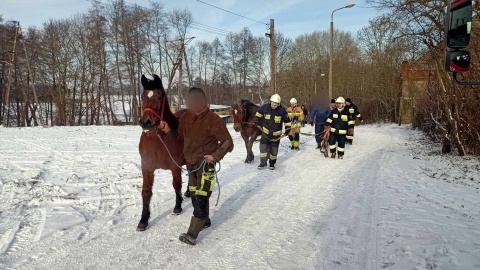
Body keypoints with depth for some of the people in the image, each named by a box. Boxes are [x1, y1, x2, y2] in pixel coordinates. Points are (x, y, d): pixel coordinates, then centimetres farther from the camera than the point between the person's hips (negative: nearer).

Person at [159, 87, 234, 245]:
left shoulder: (213, 119, -15)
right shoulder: (185, 117, 3)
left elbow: (228, 142, -11)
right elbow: (179, 135, 16)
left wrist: (215, 156, -19)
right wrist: (168, 130, -2)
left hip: (205, 164, -7)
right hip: (191, 163, 8)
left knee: (201, 198, -8)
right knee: (194, 194, 19)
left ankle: (192, 234, -5)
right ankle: (204, 221, 40)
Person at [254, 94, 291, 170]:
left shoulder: (282, 110, -16)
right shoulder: (265, 107, -12)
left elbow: (287, 121, -5)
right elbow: (259, 113, 8)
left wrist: (287, 131, -9)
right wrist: (256, 121, 1)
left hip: (276, 134, -1)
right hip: (266, 132, 1)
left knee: (274, 150, 7)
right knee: (263, 147, -1)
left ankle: (272, 163, 25)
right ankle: (263, 163, 13)